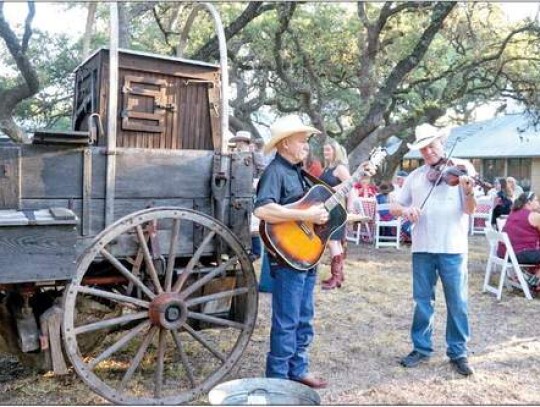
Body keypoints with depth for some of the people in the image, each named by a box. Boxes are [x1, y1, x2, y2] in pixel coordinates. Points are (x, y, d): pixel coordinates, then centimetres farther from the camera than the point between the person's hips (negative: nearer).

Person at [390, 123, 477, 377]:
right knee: (423, 300, 11)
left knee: (457, 302, 6)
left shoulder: (461, 168, -1)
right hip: (422, 248, 3)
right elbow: (395, 207, 11)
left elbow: (470, 209, -9)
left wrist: (468, 192, -30)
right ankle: (421, 348, 25)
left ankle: (458, 353, 20)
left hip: (453, 247, -3)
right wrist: (405, 210, -12)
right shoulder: (415, 176, 10)